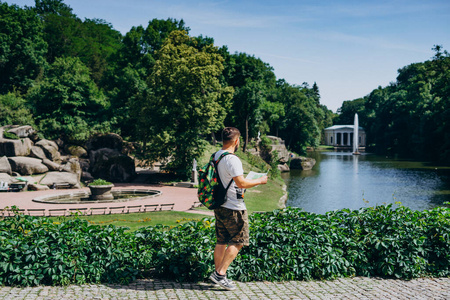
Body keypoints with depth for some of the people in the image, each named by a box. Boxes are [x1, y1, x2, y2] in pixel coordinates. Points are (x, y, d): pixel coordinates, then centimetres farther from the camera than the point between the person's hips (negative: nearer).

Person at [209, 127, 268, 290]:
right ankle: (220, 273, -1)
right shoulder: (232, 159, -19)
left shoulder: (215, 156, 9)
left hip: (219, 206, 9)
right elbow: (241, 183, -24)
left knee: (221, 242, 13)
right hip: (233, 208, -9)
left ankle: (218, 275, 19)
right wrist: (259, 181, -9)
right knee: (238, 242, 2)